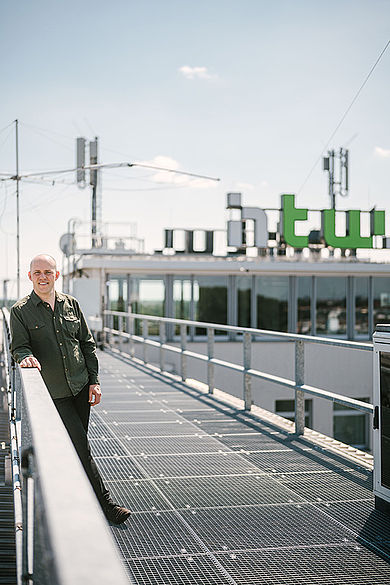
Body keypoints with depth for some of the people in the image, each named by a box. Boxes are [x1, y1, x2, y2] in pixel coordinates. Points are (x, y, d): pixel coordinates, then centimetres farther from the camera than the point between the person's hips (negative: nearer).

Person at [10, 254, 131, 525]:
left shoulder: (70, 304, 7)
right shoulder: (20, 311, -3)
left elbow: (88, 344, 10)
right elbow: (19, 347, -5)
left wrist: (94, 380, 4)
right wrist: (27, 357, -30)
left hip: (80, 387, 4)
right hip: (53, 393, -4)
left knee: (78, 443, 11)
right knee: (81, 445, -8)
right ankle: (106, 504, -2)